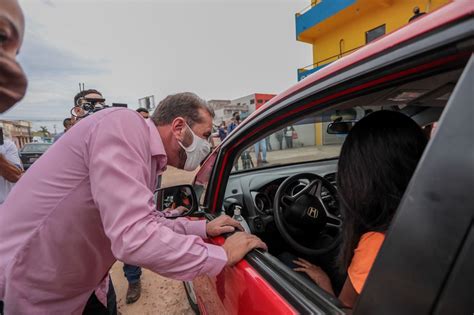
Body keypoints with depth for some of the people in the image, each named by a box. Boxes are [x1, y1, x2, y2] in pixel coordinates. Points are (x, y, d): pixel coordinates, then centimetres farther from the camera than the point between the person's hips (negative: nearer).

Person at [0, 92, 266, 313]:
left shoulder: (149, 159, 3)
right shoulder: (124, 125, -26)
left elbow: (147, 224, 11)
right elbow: (136, 238, -35)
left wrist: (203, 228, -1)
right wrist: (223, 255, -23)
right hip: (31, 290, -8)